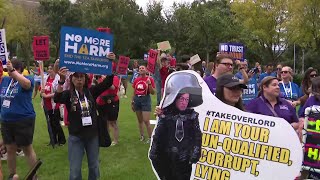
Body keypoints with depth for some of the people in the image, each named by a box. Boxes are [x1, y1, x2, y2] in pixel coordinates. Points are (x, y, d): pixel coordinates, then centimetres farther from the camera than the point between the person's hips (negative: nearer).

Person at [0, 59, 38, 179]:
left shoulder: (27, 79, -9)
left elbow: (26, 84, -32)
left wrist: (12, 70, -36)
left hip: (23, 121, -6)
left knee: (27, 149, 4)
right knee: (10, 149, 16)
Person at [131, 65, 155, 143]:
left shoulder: (150, 79, -5)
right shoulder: (136, 80, 8)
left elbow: (153, 92, -8)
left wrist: (149, 84, -21)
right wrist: (132, 102, 15)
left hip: (146, 99, -5)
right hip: (137, 99, 5)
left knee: (146, 121, -8)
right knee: (140, 120, 13)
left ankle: (150, 137, 3)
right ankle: (142, 136, 26)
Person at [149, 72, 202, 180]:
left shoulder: (193, 115, -4)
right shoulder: (165, 116, -7)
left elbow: (197, 136, -2)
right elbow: (157, 138, -2)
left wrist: (195, 153, -7)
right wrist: (153, 155, 1)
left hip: (186, 160, 0)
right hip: (168, 159, 0)